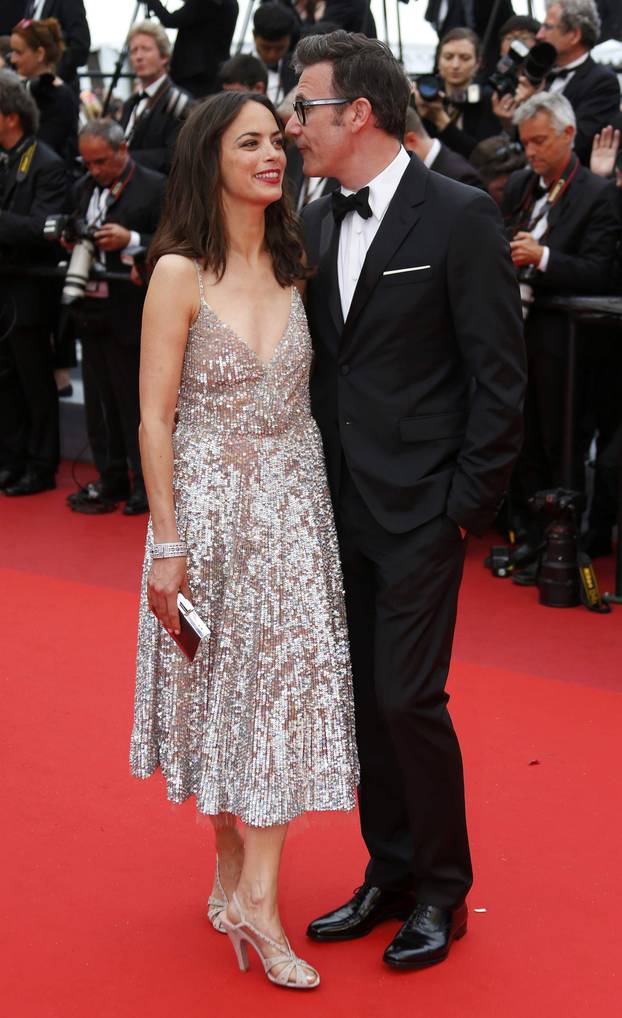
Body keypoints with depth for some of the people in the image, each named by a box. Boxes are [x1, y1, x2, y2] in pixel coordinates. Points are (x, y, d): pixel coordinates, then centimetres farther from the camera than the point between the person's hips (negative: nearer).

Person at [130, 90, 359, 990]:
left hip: (293, 502, 4)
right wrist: (167, 544, -12)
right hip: (210, 501, -4)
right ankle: (231, 866, 26)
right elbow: (155, 417, -10)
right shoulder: (181, 274, -10)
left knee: (285, 679, 1)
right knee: (218, 686, 7)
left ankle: (256, 898, 6)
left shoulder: (294, 264, 5)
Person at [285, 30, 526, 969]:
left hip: (420, 507, -6)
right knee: (364, 698, 12)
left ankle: (442, 892, 14)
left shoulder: (461, 216, -10)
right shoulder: (316, 224, 10)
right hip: (341, 504, 7)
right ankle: (390, 876, 27)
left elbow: (498, 374, -10)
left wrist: (469, 504, -12)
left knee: (408, 697, -5)